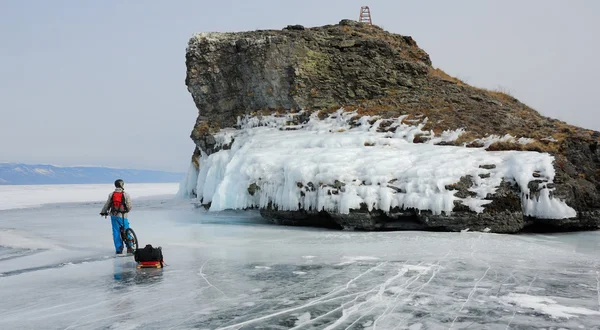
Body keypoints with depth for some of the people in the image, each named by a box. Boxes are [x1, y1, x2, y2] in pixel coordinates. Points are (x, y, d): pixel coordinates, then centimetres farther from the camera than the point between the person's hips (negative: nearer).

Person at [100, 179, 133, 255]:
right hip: (122, 216, -3)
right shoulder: (126, 195, -9)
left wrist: (103, 212, 22)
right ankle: (129, 247, 7)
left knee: (116, 232, 8)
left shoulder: (111, 195, 1)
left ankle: (119, 250, 7)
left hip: (113, 215, 3)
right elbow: (129, 206, -9)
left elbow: (107, 204, 6)